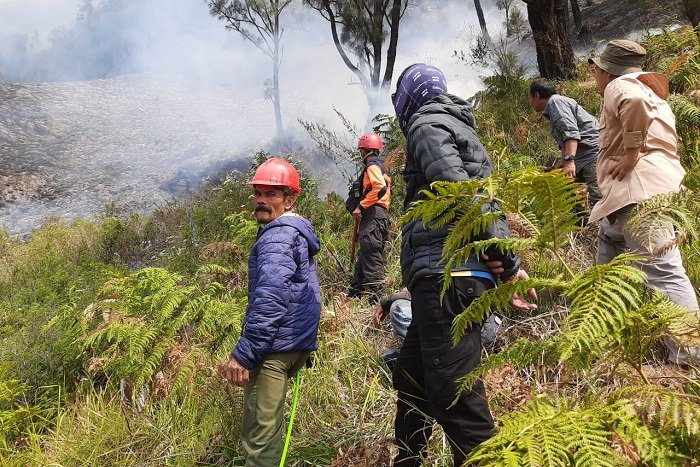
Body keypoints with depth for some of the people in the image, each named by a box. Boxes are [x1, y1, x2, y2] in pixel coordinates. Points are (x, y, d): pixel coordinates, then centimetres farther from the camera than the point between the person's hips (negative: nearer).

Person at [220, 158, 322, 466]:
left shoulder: (277, 236, -14)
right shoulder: (298, 232, 18)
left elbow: (270, 300, -26)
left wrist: (243, 354, -25)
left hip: (275, 346, -10)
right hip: (298, 342, 10)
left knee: (259, 434, -4)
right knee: (268, 422, 24)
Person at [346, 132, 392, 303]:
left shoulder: (372, 165, -5)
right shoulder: (381, 167, 25)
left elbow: (380, 188, -22)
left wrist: (360, 206, -19)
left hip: (373, 216, -11)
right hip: (379, 216, 11)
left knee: (371, 255, -13)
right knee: (364, 256, 14)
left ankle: (374, 295, -16)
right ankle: (354, 293, 22)